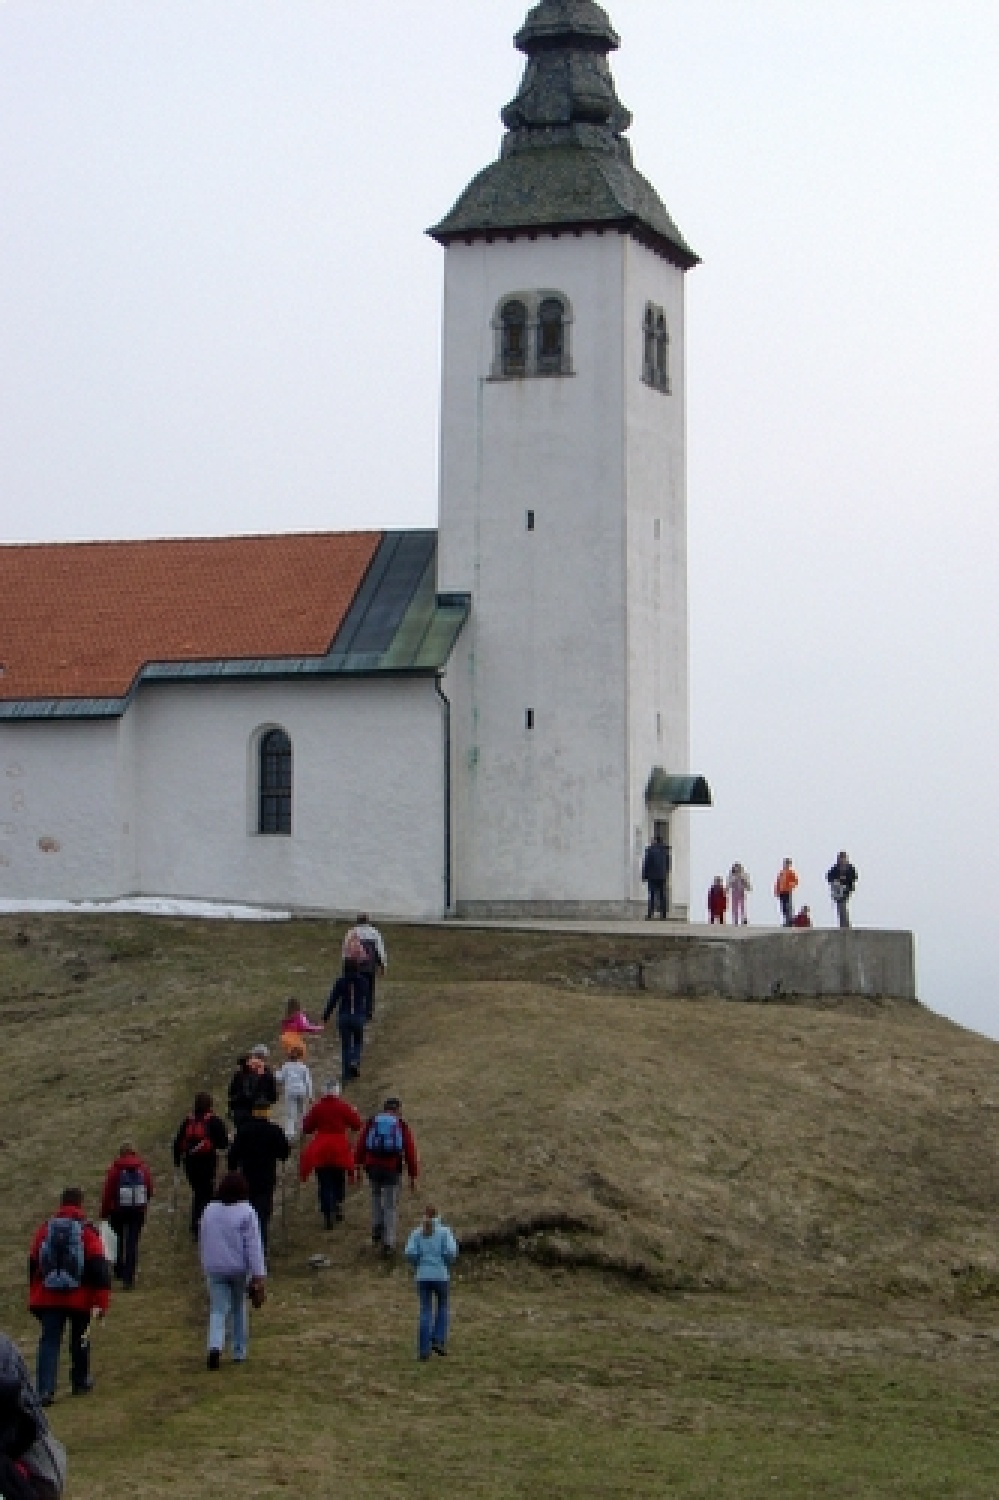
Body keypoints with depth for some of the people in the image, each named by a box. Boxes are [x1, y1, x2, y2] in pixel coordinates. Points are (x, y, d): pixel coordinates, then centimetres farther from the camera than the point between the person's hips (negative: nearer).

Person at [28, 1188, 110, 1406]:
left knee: (49, 1342, -1)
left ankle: (45, 1390, -14)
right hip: (80, 1298, -2)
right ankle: (80, 1382, 30)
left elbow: (33, 1264, 10)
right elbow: (99, 1267, -13)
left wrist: (34, 1298, 19)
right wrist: (101, 1300, -11)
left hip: (49, 1298, 2)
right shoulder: (87, 1230, -8)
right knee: (80, 1340, 18)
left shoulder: (45, 1229, 3)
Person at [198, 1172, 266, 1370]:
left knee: (218, 1311, 3)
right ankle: (239, 1352, 23)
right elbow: (253, 1245, -14)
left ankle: (215, 1346, -22)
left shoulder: (209, 1211, 4)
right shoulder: (246, 1212, -11)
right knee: (239, 1308, 17)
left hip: (215, 1270, 2)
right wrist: (259, 1274, -15)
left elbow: (202, 1242, 14)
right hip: (239, 1268, -2)